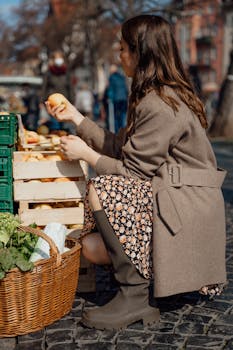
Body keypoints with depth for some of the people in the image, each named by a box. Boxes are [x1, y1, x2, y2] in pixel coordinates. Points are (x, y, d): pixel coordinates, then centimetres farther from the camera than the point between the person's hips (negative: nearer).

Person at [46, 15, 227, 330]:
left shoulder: (159, 106, -20)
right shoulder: (159, 96, 12)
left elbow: (133, 171, -18)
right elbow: (120, 147, 12)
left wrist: (85, 154, -7)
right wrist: (76, 117, 15)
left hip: (187, 207, -9)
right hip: (168, 197, 9)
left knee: (101, 189, -23)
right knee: (92, 246, 1)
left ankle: (134, 297, -17)